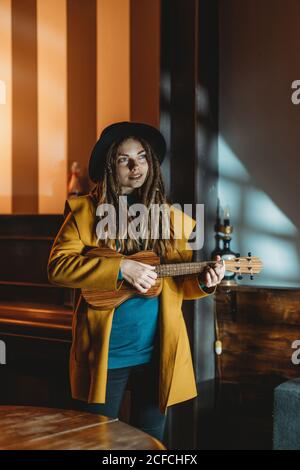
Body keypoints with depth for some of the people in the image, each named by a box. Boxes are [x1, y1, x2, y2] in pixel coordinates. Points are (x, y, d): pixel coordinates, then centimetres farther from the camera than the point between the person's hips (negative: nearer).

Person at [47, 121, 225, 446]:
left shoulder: (171, 217, 6)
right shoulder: (86, 211, -3)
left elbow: (180, 282, 11)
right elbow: (57, 266, -13)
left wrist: (203, 281, -11)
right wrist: (120, 268, -22)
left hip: (159, 353, 3)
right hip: (103, 352, -2)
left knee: (150, 441, 16)